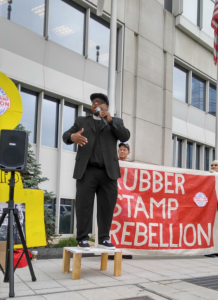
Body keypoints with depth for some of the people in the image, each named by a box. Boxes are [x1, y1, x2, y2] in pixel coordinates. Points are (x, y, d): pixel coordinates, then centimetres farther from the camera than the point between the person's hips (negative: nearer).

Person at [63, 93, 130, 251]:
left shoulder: (116, 122, 18)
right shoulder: (82, 120, 20)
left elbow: (125, 136, 1)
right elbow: (66, 135, 8)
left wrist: (110, 121, -10)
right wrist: (72, 137, -17)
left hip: (108, 172, 0)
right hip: (87, 170, 0)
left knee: (107, 206, 1)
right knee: (84, 205, -2)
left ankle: (104, 238, 10)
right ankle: (83, 239, 5)